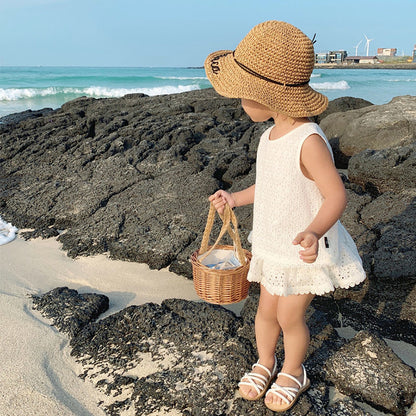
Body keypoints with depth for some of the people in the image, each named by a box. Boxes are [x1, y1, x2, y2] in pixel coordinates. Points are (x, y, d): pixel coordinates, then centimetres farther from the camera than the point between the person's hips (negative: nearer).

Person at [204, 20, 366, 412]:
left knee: (289, 317, 9)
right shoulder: (270, 135, 1)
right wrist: (235, 198, 15)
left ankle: (293, 372, 37)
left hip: (304, 249, -7)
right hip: (271, 247, 7)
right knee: (266, 309, 18)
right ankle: (265, 363, 43)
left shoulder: (308, 140, -27)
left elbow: (336, 195, -27)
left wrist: (313, 232, -43)